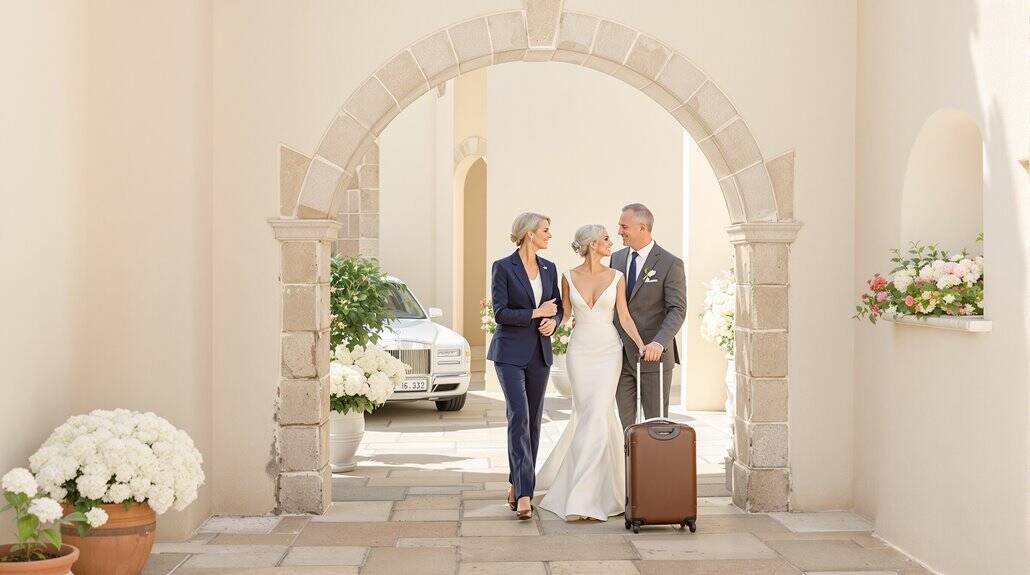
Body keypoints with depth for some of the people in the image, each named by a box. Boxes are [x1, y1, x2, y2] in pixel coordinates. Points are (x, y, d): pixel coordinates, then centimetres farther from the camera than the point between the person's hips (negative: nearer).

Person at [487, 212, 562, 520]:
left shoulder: (549, 268, 10)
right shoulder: (503, 267, -6)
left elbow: (558, 307, 16)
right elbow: (500, 312, -11)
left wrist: (553, 321, -5)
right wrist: (536, 313, -13)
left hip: (540, 354, 6)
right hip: (510, 353, -6)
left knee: (533, 421, 8)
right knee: (519, 417, -14)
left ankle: (517, 485, 19)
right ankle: (524, 494, -18)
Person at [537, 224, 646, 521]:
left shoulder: (616, 277, 3)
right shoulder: (569, 277, 3)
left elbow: (624, 316, 2)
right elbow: (565, 313, 11)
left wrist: (641, 344, -9)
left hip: (608, 351, 0)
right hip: (579, 350, 0)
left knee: (597, 416, -9)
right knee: (586, 414, 0)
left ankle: (582, 496, -4)